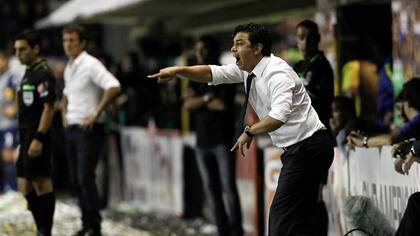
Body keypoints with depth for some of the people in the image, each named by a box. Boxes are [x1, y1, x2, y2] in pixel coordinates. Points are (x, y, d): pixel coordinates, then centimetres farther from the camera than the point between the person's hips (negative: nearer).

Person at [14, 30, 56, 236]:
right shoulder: (29, 72, 16)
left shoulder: (43, 74, -13)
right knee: (25, 186, 12)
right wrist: (24, 139, 19)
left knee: (42, 183, -5)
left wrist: (38, 138, -23)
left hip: (37, 136, -10)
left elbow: (49, 107, -19)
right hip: (26, 136, 10)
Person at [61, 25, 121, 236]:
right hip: (71, 129, 9)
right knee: (76, 179, 9)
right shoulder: (69, 68, 15)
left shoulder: (90, 64, -11)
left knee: (85, 178, -12)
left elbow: (114, 87, -25)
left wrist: (96, 114, -23)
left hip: (88, 129, -9)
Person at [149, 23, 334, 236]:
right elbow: (213, 73, 11)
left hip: (308, 148, -10)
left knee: (282, 219, -15)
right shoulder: (247, 69, 8)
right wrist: (178, 71, -2)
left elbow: (279, 115, -35)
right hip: (294, 151, 10)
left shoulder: (276, 73, -21)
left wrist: (249, 132, -26)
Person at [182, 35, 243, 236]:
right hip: (203, 142, 6)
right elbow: (187, 104, 3)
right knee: (211, 190, 3)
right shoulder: (198, 79, 17)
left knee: (228, 187, -12)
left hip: (223, 141, -6)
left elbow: (223, 104, -12)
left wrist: (199, 103, 1)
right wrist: (207, 99, -11)